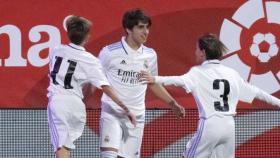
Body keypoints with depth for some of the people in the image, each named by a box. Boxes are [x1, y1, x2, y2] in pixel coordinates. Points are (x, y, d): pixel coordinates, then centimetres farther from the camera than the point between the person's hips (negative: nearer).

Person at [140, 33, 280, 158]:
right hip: (229, 125, 5)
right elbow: (254, 92, 18)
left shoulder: (198, 72, -4)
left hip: (210, 124, -5)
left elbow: (180, 80, -25)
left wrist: (155, 79, -39)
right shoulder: (232, 73, 12)